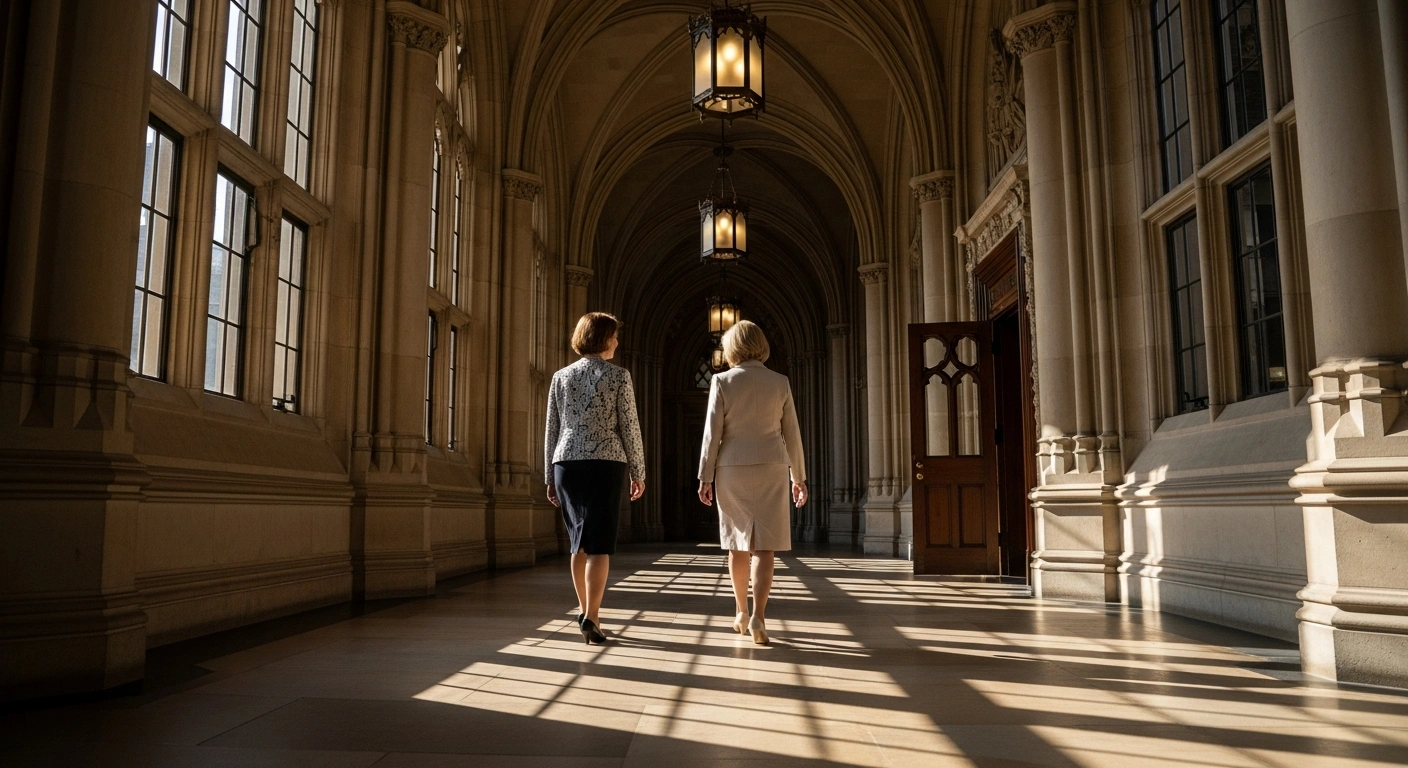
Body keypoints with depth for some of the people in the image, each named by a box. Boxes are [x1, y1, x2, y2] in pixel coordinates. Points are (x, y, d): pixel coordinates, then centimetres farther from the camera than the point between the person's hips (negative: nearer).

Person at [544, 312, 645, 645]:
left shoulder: (561, 376, 10)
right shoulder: (618, 375, 0)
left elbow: (551, 429, 10)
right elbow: (629, 427, -2)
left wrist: (550, 475, 15)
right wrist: (638, 472, 6)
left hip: (567, 463, 4)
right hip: (605, 464, -4)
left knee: (579, 540, 14)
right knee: (599, 543, -4)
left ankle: (585, 610, 24)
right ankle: (591, 617, -12)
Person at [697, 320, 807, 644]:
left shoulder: (722, 381, -2)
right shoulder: (780, 382, 3)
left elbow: (712, 432, -4)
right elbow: (791, 433, 6)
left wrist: (705, 477, 1)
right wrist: (799, 476, 13)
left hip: (732, 469, 0)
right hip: (771, 469, 0)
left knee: (738, 544, 13)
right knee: (764, 546, -1)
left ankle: (741, 613, 25)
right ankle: (757, 616, -13)